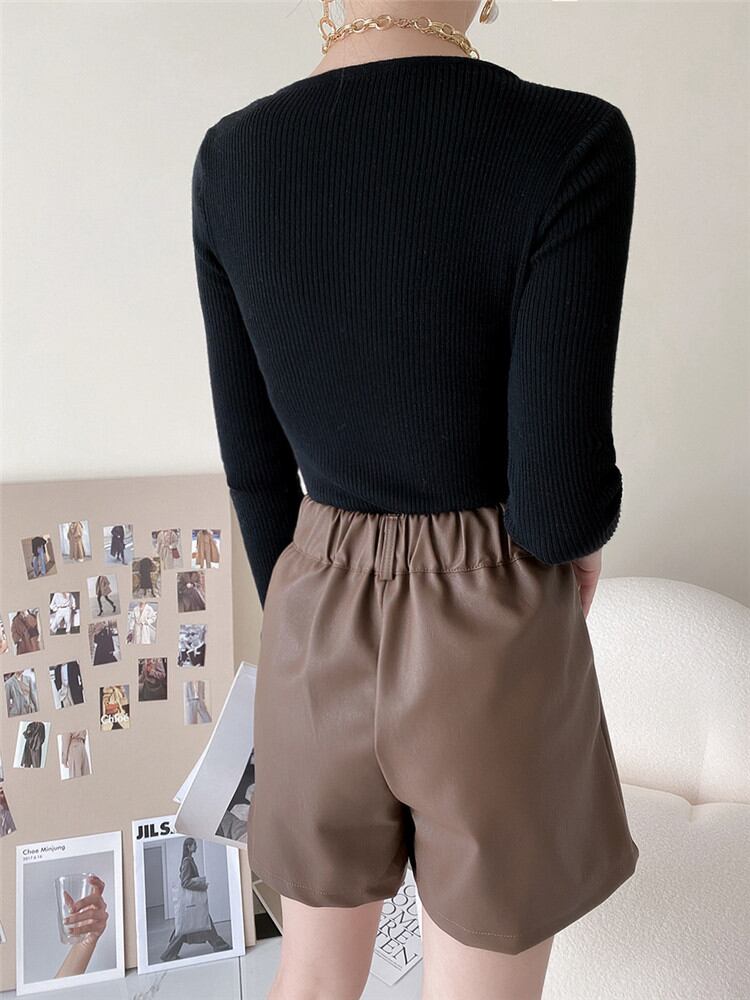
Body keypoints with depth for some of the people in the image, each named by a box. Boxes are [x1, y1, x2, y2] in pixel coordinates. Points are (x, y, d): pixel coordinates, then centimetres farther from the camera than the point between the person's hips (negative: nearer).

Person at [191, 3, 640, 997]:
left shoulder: (230, 157, -5)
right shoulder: (570, 144, -19)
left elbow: (254, 459, 2)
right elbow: (558, 498, -21)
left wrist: (308, 636, 16)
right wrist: (585, 529, 5)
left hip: (323, 629, 5)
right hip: (495, 646, -4)